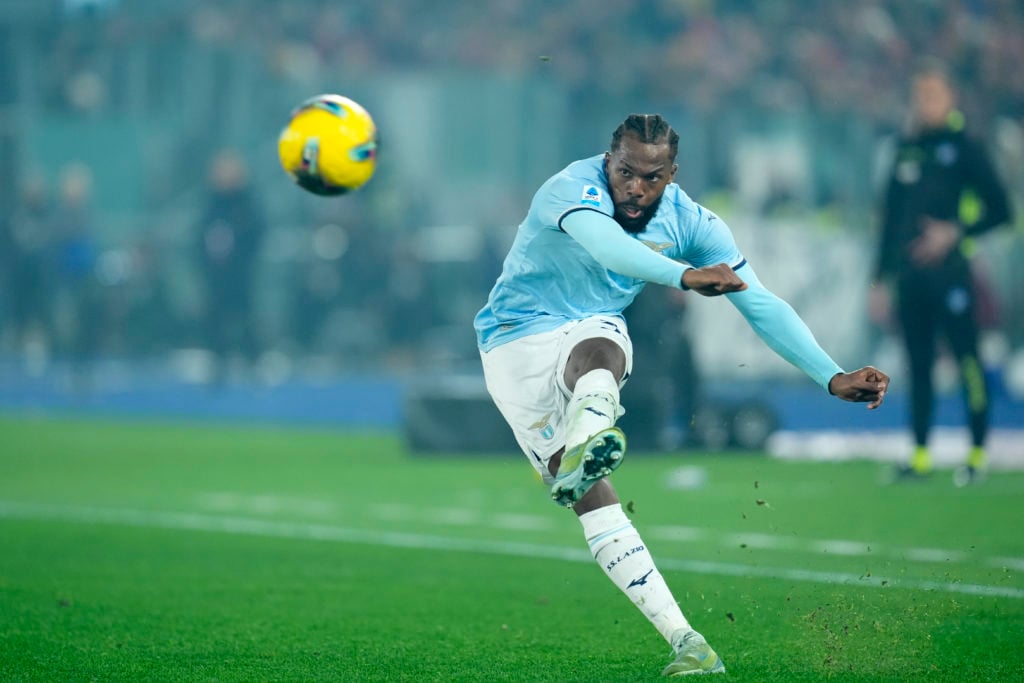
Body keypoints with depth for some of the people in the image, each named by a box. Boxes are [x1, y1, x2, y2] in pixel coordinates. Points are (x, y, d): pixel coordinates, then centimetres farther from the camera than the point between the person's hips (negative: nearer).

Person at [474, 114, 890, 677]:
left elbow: (761, 306, -5)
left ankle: (581, 451, -70)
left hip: (593, 332, 3)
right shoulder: (573, 189, -23)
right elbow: (606, 245, -46)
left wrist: (833, 378, -15)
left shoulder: (690, 222, -6)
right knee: (592, 498, -19)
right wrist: (685, 276, -64)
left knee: (597, 351, -36)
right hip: (517, 339, -3)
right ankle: (680, 636, -30)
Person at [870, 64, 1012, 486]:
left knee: (967, 359, -7)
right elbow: (891, 219, 18)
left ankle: (977, 454, -2)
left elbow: (999, 210, -3)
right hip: (909, 275, 5)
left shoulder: (963, 147, -2)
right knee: (918, 363, 6)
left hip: (948, 272, -5)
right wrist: (881, 280, 16)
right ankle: (920, 455, 10)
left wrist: (955, 233, -16)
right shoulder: (906, 151, 13)